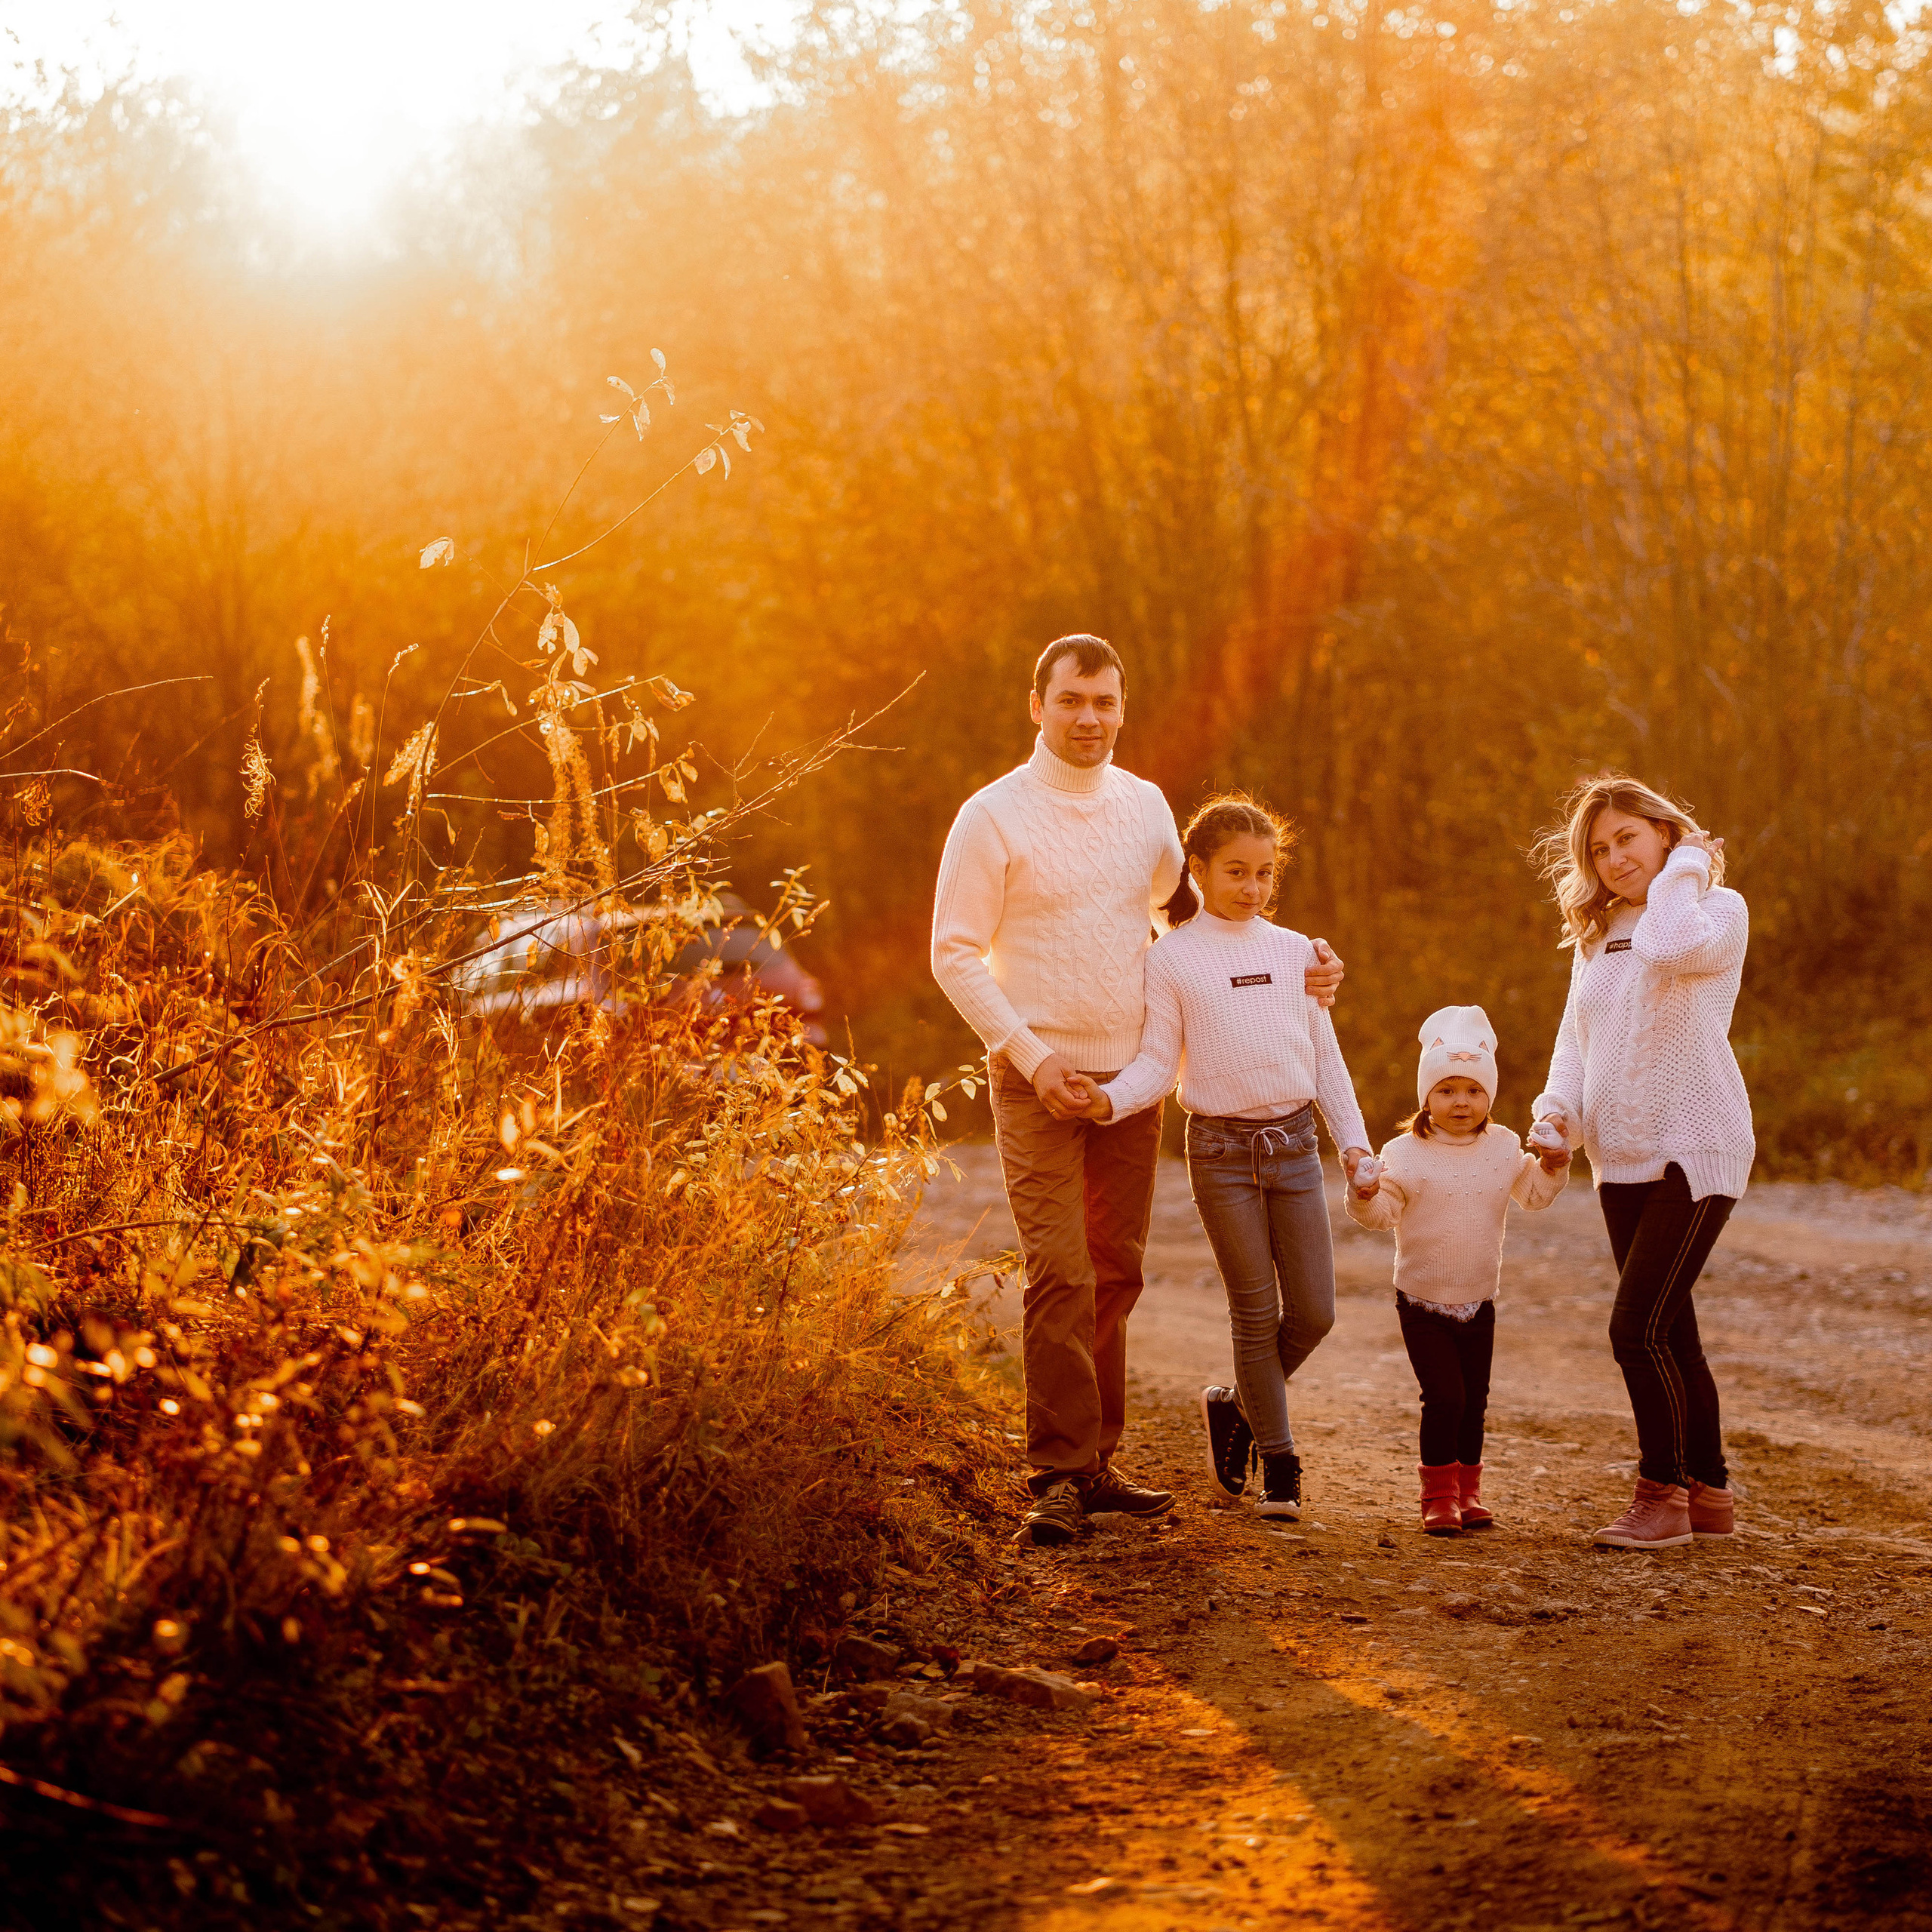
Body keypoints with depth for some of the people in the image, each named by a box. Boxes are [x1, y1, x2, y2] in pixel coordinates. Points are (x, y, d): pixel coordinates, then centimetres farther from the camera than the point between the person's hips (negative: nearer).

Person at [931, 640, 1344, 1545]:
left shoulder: (1144, 805, 8)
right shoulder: (994, 816, -6)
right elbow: (956, 954, -6)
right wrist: (1030, 1054, -14)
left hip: (1131, 1073, 5)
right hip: (1038, 1078, -5)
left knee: (1115, 1274, 8)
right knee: (1060, 1274, -12)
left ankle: (1095, 1461, 17)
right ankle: (1059, 1476, -8)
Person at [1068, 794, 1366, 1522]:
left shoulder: (1295, 951, 10)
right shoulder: (1173, 957, 0)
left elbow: (1325, 1056, 13)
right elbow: (1159, 1060, -4)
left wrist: (1353, 1140, 7)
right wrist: (1112, 1100, -23)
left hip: (1294, 1142, 3)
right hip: (1222, 1148, -3)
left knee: (1314, 1311, 0)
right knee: (1256, 1312, 0)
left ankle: (1235, 1408, 24)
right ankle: (1277, 1460, 13)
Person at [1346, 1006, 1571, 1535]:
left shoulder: (1503, 1148, 2)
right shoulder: (1405, 1154, -11)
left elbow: (1534, 1193, 14)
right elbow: (1381, 1212, -14)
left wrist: (1552, 1167, -5)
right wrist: (1365, 1195, -35)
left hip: (1479, 1302, 4)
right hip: (1423, 1303, -4)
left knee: (1474, 1402, 10)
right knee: (1445, 1397, -12)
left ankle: (1467, 1491, 24)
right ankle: (1439, 1495, 1)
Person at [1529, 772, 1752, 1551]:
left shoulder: (1718, 909, -4)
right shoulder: (1595, 935, 16)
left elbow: (1677, 946, -28)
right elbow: (1576, 1038, 15)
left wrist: (1682, 866, -12)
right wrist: (1557, 1112, -3)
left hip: (1695, 1150, -7)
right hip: (1622, 1163, 7)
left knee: (1638, 1325, -15)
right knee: (1669, 1331, 10)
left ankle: (1664, 1493, -4)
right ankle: (1709, 1492, 20)